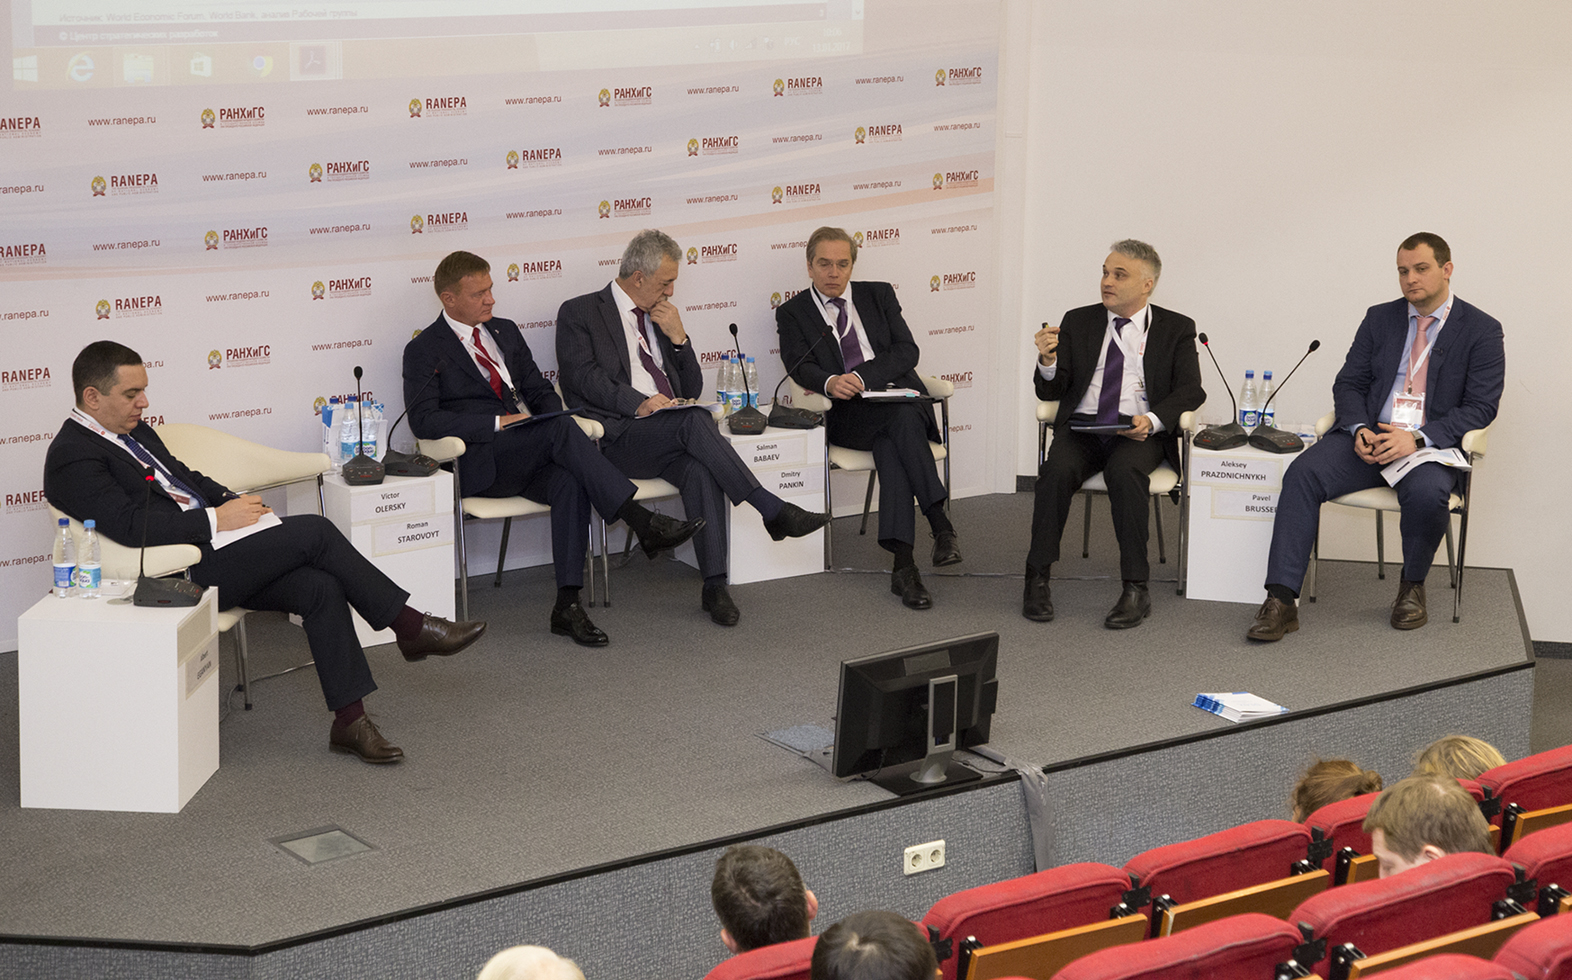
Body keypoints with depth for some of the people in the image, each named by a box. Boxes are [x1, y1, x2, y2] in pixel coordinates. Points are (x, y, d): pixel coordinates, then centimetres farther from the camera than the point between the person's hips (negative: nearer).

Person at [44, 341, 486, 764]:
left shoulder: (134, 431, 17)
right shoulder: (72, 457, -13)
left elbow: (184, 476, 26)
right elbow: (131, 524, -24)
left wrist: (234, 503, 6)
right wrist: (217, 519, -19)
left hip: (211, 547, 9)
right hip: (181, 575, -9)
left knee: (320, 587, -14)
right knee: (313, 531, -17)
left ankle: (350, 720, -10)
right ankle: (410, 627, -4)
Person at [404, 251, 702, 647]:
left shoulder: (506, 332, 23)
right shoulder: (424, 351, 3)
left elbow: (540, 391, 25)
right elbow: (424, 420, -10)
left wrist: (550, 414, 0)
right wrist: (499, 422, -18)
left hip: (532, 458, 5)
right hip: (480, 466, -5)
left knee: (570, 482, -31)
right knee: (560, 428, -32)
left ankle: (567, 605, -33)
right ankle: (643, 524, -36)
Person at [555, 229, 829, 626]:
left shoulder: (660, 317, 24)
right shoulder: (579, 314, 6)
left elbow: (692, 390, 23)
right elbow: (584, 377, -9)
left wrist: (679, 338, 7)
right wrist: (639, 402, -23)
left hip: (671, 436, 5)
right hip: (618, 437, -5)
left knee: (700, 469, -31)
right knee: (694, 421, -33)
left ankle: (714, 585, -36)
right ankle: (773, 511, -34)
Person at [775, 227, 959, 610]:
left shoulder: (879, 295, 18)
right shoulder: (793, 313, 14)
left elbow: (906, 351, 5)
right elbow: (799, 366, -3)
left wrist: (861, 377, -12)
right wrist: (829, 382, -26)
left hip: (901, 398, 1)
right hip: (848, 415, -1)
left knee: (890, 445, -34)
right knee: (899, 423, -34)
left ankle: (902, 563, -40)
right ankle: (940, 523, -38)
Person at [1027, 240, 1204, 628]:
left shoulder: (1176, 329, 9)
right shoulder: (1078, 322, 15)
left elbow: (1190, 391, 0)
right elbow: (1050, 392, 11)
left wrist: (1152, 420, -19)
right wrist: (1047, 360, -12)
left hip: (1139, 433, -2)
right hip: (1081, 427, 2)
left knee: (1124, 472, -35)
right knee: (1058, 470, -31)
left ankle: (1136, 589, -32)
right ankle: (1037, 580, -25)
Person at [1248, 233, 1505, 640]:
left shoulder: (1481, 330, 3)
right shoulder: (1379, 319, 15)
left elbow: (1480, 407, -5)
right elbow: (1348, 385, 12)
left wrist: (1418, 439, -18)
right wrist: (1359, 429, -11)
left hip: (1431, 447, -3)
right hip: (1368, 438, 3)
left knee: (1426, 493, -37)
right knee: (1303, 472, -25)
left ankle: (1412, 587, -5)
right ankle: (1281, 601, -30)